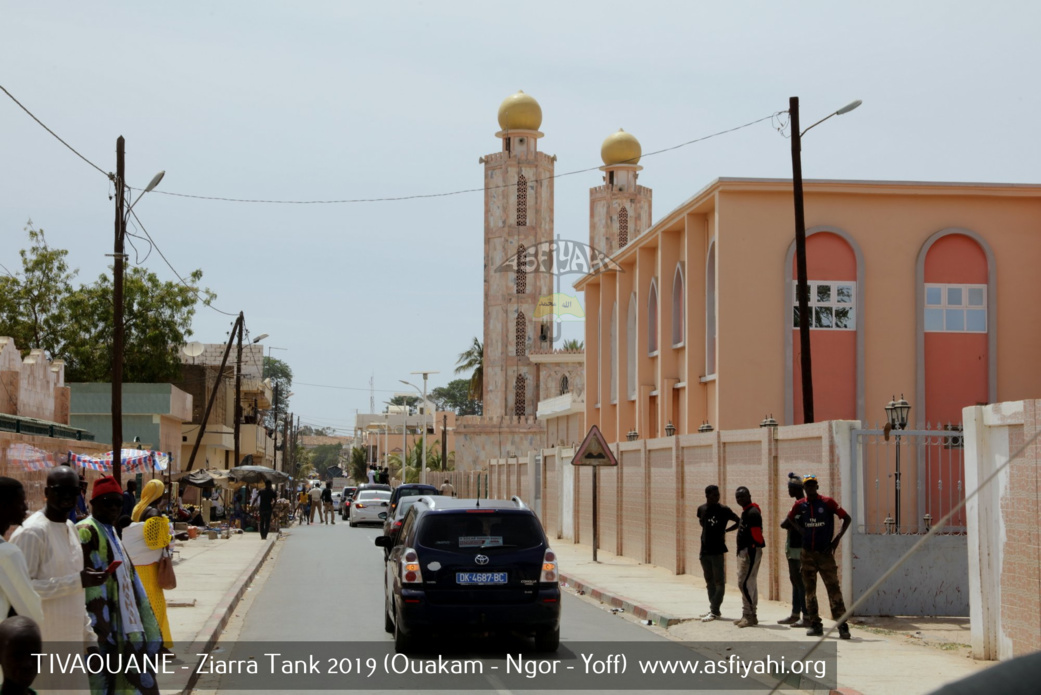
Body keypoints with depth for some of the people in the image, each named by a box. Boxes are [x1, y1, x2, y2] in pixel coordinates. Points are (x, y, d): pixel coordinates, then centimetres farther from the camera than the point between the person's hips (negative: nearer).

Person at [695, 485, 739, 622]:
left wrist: (725, 530, -7)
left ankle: (714, 611, -8)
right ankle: (714, 609, 22)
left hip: (718, 551, -5)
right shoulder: (701, 509, 4)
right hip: (705, 550, 5)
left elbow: (739, 522, -2)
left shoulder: (723, 510, -9)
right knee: (710, 581, 13)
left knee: (719, 581, -5)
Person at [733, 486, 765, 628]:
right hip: (744, 551, 11)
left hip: (751, 552, -11)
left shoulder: (753, 512, -14)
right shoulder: (745, 512, 18)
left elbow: (756, 534, -20)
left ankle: (748, 615, -8)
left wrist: (752, 551, -22)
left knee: (745, 583, -12)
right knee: (750, 584, 14)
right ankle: (750, 616, 20)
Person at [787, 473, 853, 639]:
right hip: (807, 554, 4)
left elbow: (847, 518, -2)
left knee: (833, 587, -10)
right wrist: (801, 531, 8)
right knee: (809, 590, 6)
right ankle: (815, 624, 13)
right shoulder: (799, 505, 4)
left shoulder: (827, 502, -5)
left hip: (825, 552, -4)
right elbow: (790, 518, 24)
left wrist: (837, 538, -8)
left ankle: (842, 625, -13)